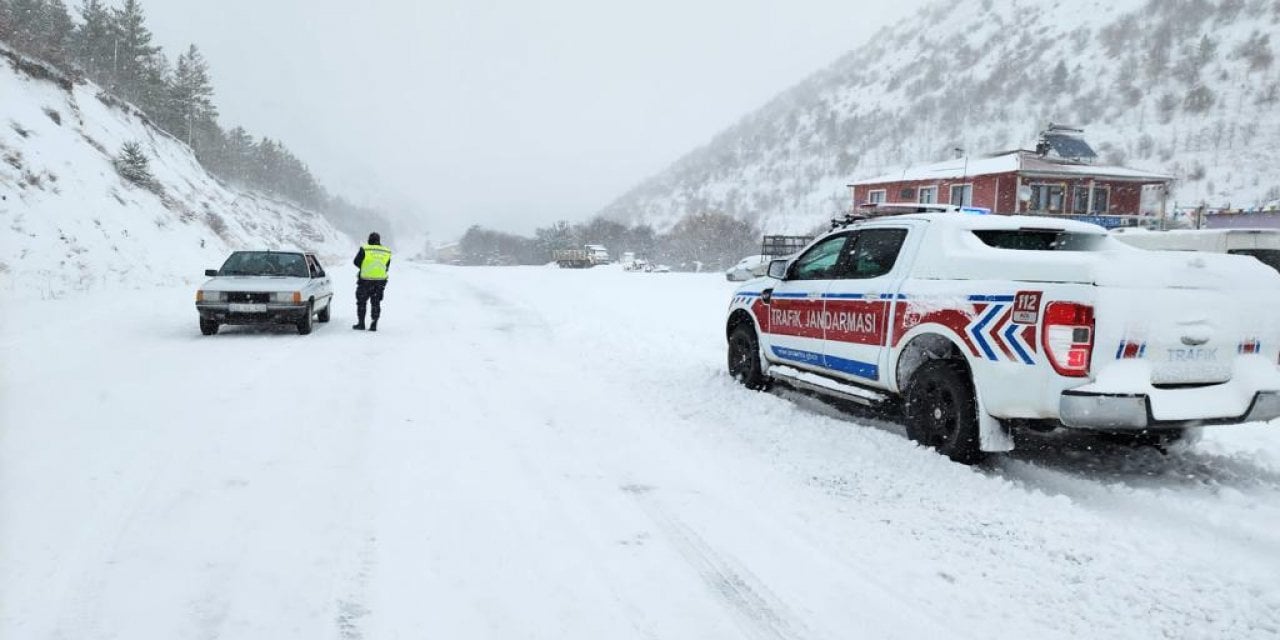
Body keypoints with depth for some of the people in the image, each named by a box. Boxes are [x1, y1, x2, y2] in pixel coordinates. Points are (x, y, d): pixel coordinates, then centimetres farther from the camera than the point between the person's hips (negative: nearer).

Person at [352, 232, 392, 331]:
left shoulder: (364, 249, -8)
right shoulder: (387, 252, 3)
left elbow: (356, 262, 0)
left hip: (366, 279, -3)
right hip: (380, 280, 3)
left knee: (361, 302, 10)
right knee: (376, 303, 10)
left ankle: (361, 323, 11)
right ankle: (374, 325, 7)